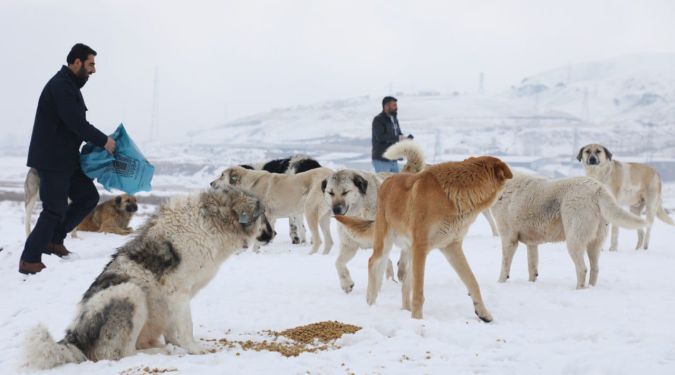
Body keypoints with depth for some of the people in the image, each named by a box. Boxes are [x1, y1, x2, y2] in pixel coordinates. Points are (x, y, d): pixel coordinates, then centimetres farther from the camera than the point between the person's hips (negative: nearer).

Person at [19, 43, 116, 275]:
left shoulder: (70, 85, 16)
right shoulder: (61, 85, -17)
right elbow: (76, 123, -23)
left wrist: (96, 141, 7)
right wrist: (103, 141, -14)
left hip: (66, 159, 10)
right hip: (51, 160, -10)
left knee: (88, 197, 12)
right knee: (55, 209, -7)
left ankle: (53, 240, 20)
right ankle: (29, 260, 2)